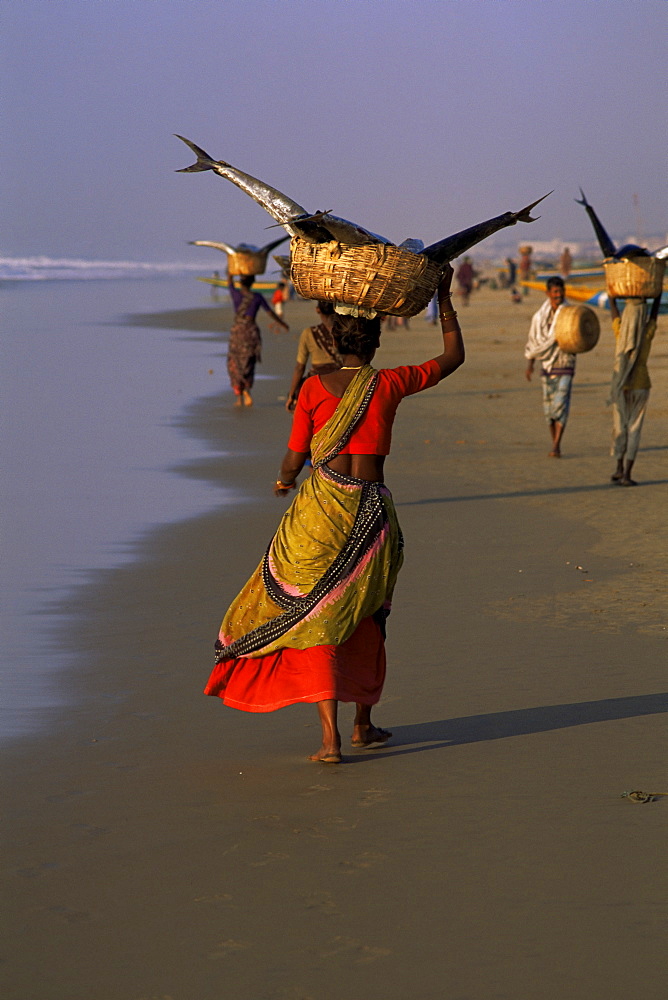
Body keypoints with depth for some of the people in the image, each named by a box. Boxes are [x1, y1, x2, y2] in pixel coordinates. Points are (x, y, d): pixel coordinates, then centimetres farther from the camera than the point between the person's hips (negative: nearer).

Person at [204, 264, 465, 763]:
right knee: (364, 615, 20)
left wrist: (283, 482, 22)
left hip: (321, 510, -2)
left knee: (314, 617, 4)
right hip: (373, 511, 2)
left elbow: (294, 459, -1)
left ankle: (331, 736, -7)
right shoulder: (391, 384, -2)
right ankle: (364, 723, 30)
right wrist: (444, 296, 20)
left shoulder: (314, 388, -5)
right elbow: (453, 356, 12)